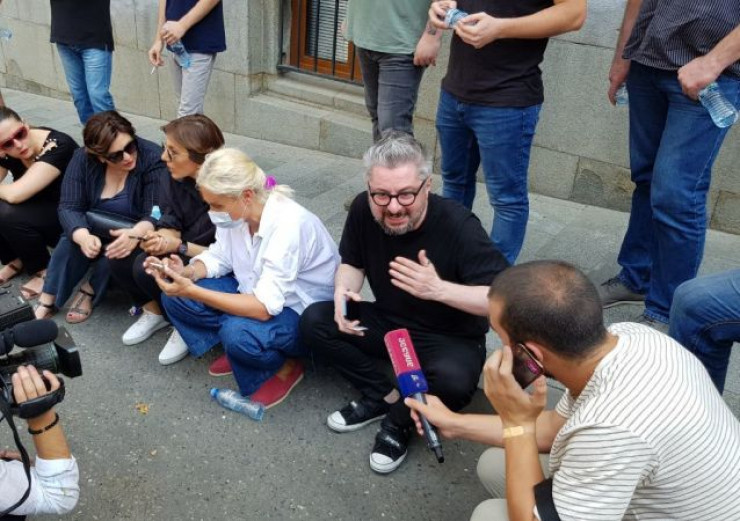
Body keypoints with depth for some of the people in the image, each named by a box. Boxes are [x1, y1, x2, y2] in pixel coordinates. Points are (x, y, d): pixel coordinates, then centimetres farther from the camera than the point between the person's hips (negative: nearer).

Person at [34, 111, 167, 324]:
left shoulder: (153, 158, -25)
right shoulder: (83, 159, -14)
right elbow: (69, 208, -19)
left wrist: (135, 234, -53)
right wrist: (83, 237, -42)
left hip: (134, 233, -3)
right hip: (95, 230, 3)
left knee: (115, 253, -33)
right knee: (71, 241, -27)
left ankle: (89, 291, -5)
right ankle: (47, 302, -14)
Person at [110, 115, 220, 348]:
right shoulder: (173, 180, -7)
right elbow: (171, 226, -5)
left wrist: (179, 246, -27)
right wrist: (159, 240, -28)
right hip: (181, 258, 7)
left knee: (147, 268, -26)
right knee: (120, 258, -13)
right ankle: (154, 311, 10)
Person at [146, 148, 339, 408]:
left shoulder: (288, 224, -33)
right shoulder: (236, 210, -12)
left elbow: (264, 307, -34)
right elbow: (219, 257, 3)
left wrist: (192, 291, -37)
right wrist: (188, 273, -19)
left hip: (304, 313, -7)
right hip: (256, 290, 7)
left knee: (237, 332, -35)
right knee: (174, 295, -9)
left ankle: (285, 366, -4)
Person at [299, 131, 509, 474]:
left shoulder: (458, 225, -28)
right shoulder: (363, 209, -14)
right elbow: (352, 262, 5)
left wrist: (438, 288, -42)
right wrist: (343, 290, -19)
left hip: (450, 339, -4)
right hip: (386, 323, 5)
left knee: (453, 381, -36)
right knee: (314, 321, -14)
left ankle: (399, 420, -2)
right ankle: (385, 397, -2)